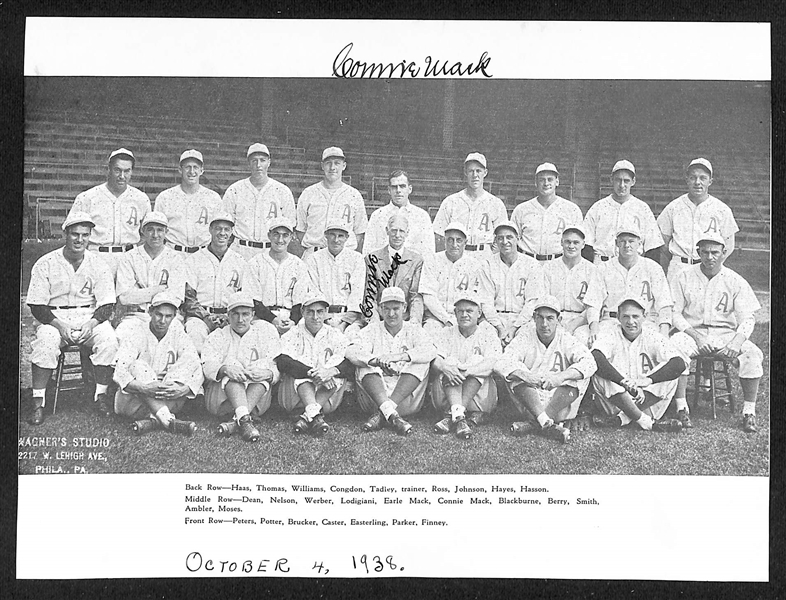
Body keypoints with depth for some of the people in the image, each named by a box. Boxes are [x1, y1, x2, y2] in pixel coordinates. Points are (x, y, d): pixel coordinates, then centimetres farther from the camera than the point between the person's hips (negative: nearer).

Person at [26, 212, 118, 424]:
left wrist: (91, 323, -18)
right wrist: (60, 325, -19)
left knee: (108, 339, -28)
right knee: (45, 341, -33)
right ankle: (38, 402, -24)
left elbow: (107, 305, 2)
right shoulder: (46, 264, -2)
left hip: (91, 317, 1)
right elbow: (37, 306, -4)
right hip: (55, 318, -1)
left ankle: (101, 395, -15)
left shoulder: (98, 264, 4)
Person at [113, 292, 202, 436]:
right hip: (133, 401, -1)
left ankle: (154, 420, -35)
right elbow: (119, 374, -18)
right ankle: (169, 421, -45)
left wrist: (184, 389, -32)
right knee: (138, 366, -28)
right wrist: (143, 388, -37)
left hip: (168, 401, 2)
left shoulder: (179, 337, 3)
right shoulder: (137, 338, -4)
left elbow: (197, 372, -10)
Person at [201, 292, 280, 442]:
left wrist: (268, 373, -25)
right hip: (220, 397, 0)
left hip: (257, 401, 0)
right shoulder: (217, 336, 15)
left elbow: (276, 369, 1)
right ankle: (244, 420, -54)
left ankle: (235, 422, -45)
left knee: (264, 375, -28)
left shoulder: (266, 333, 15)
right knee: (231, 375, -29)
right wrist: (225, 368, -29)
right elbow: (208, 366, -4)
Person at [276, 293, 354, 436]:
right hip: (293, 396, -1)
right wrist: (311, 373, -31)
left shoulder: (335, 336, 6)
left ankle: (306, 417, -37)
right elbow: (283, 363, -17)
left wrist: (331, 371, -32)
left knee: (339, 373, -24)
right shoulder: (292, 335, 3)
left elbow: (351, 365, -10)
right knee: (299, 372, -27)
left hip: (327, 398, 1)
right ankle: (315, 416, -49)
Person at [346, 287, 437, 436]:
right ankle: (391, 415, -44)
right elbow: (352, 352, -8)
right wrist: (376, 360, -28)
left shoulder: (413, 330, 12)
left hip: (406, 397, 0)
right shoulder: (372, 329, 12)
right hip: (373, 396, 0)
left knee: (421, 364, -21)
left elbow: (430, 351, -10)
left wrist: (399, 356, -27)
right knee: (365, 366, -23)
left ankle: (381, 414, -34)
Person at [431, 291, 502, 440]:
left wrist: (467, 371, -30)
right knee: (451, 362, -22)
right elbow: (435, 360, -5)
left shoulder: (488, 334, 6)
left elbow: (494, 363, -13)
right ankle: (458, 416, -45)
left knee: (477, 360, -22)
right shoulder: (446, 334, 12)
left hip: (481, 396, -1)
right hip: (446, 395, 1)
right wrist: (445, 367, -31)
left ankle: (451, 417, -38)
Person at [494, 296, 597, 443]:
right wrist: (525, 375, -41)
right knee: (513, 373, -23)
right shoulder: (525, 338, -3)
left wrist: (561, 376, -37)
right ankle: (546, 422, -42)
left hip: (560, 402, 0)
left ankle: (539, 424, -33)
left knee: (580, 376, -22)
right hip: (529, 402, 0)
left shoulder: (566, 340, -2)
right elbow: (501, 364, -19)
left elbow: (590, 363, -19)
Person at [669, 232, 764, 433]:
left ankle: (749, 413, -18)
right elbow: (674, 313, 0)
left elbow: (747, 318, 1)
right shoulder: (685, 277, 3)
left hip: (726, 334, 1)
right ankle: (681, 408, -26)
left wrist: (737, 341, -20)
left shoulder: (735, 281, 4)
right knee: (674, 347, -34)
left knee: (753, 354, -27)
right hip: (692, 331, -1)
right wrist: (695, 336, -16)